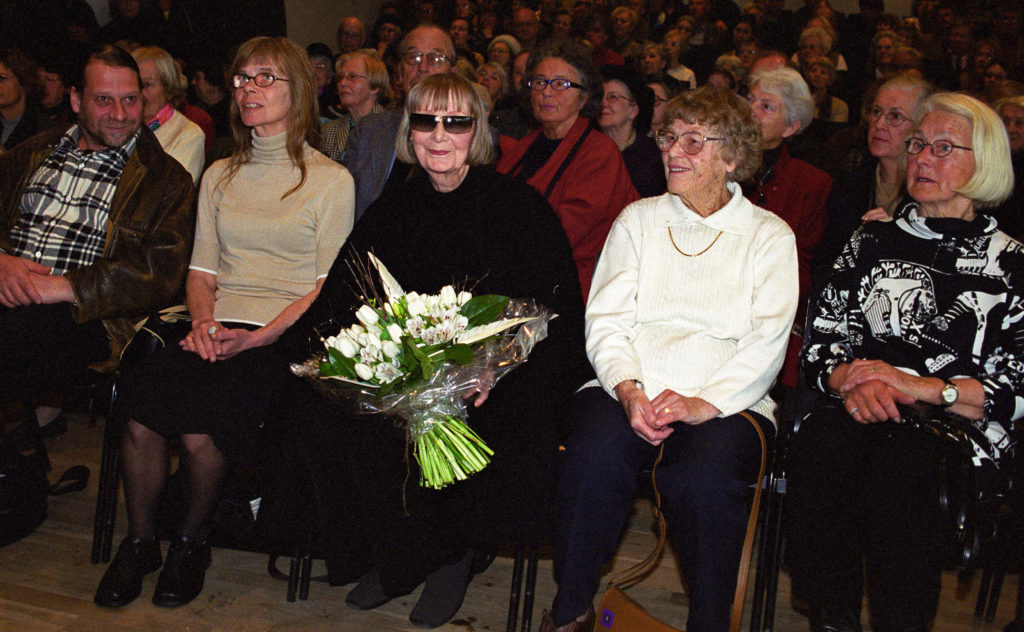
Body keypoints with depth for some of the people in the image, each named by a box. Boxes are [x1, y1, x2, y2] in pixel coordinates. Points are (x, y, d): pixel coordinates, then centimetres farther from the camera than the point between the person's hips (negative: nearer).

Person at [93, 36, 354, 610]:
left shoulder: (331, 180, 4)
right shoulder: (220, 176, 20)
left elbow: (328, 284, -2)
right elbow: (202, 268, 18)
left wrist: (256, 338, -13)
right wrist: (203, 322, -4)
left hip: (282, 336, -4)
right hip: (216, 328, 4)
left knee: (198, 425, -28)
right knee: (140, 417, -24)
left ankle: (193, 540, 1)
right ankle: (139, 541, 0)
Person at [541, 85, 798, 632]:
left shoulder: (769, 235, 11)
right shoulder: (637, 220, 17)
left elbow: (767, 342, -1)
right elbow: (605, 321, 7)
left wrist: (705, 402, -18)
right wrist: (628, 389, -13)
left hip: (725, 404, -1)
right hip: (627, 390, 2)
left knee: (704, 470, -34)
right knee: (596, 451, -31)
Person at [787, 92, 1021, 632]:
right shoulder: (872, 241, 21)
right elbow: (819, 342, 13)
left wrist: (918, 387, -11)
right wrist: (851, 381, -8)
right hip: (857, 411, 3)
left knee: (897, 471, -37)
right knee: (819, 447, -33)